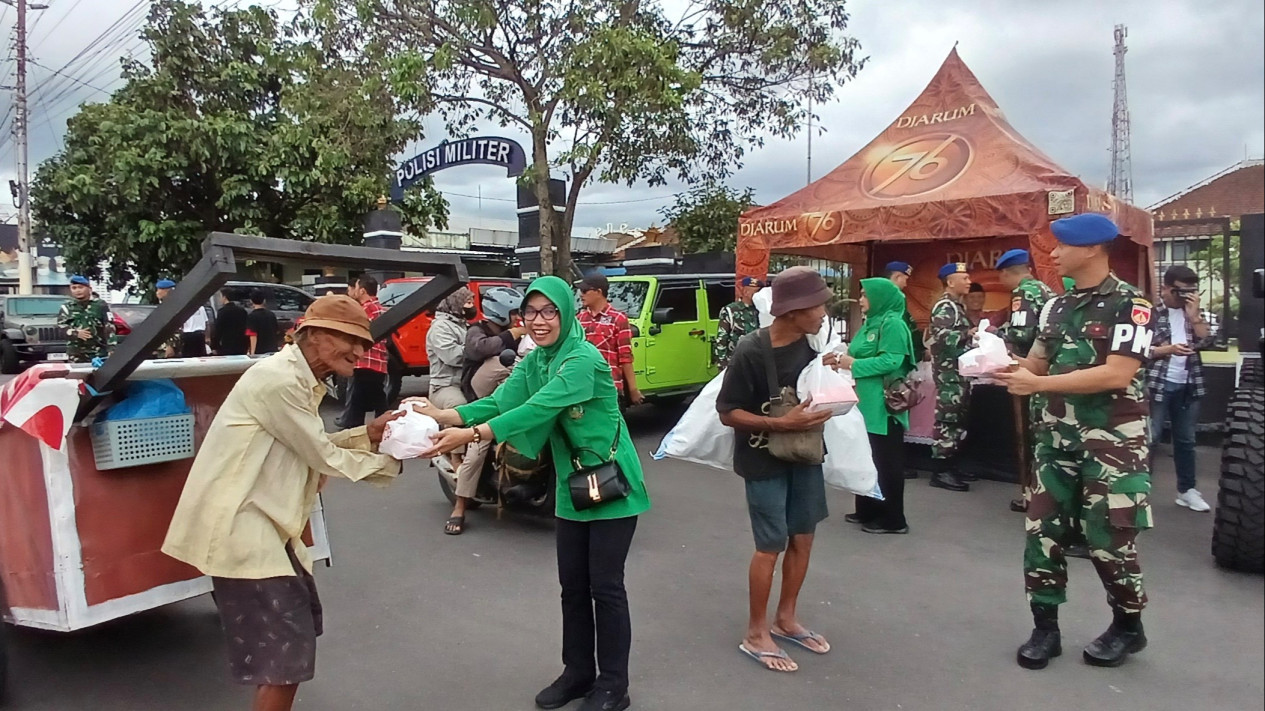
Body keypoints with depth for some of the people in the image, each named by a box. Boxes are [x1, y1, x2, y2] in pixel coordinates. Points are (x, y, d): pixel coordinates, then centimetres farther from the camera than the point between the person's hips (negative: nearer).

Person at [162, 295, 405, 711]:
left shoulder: (302, 381, 11)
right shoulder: (280, 381, -22)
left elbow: (316, 447, 11)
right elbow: (323, 458, -17)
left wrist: (368, 434, -1)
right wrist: (391, 463, -7)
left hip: (263, 521, 11)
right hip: (238, 525, -11)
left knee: (301, 622, 23)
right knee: (286, 650, -7)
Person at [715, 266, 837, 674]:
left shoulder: (809, 343, -3)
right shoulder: (751, 352, -22)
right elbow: (728, 412, -19)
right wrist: (782, 423, -27)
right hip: (764, 460, -6)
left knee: (803, 539, 14)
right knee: (771, 546, 2)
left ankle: (786, 619, 33)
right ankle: (756, 634, 20)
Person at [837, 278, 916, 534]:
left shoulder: (893, 323, -13)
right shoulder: (871, 323, 16)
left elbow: (890, 361, -23)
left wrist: (854, 364, -18)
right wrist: (845, 360, 5)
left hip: (883, 405, -9)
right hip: (866, 402, 10)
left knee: (885, 461, -1)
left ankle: (892, 519, 9)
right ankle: (868, 510, 26)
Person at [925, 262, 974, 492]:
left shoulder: (957, 306, 19)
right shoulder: (945, 307, -11)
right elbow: (940, 336, -25)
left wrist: (977, 333, 13)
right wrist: (968, 334, -24)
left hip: (959, 370, 10)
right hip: (949, 371, -10)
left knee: (958, 420, 12)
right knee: (948, 419, -10)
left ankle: (950, 466, 18)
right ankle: (940, 471, -8)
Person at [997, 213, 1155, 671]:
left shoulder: (1129, 304, -11)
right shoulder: (1059, 305, 10)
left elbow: (1117, 375, -22)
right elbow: (1035, 363, 11)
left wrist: (1039, 385, -26)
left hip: (1111, 439, -6)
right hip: (1058, 437, 7)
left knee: (1107, 537, 2)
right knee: (1042, 529, 6)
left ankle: (1128, 625, 26)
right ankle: (1045, 627, 17)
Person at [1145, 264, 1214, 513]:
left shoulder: (1192, 311, 12)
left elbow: (1206, 341, 1)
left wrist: (1193, 315, -6)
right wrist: (1166, 349, -23)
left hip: (1188, 385, 6)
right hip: (1157, 383, -6)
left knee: (1186, 440, 13)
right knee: (1150, 437, -2)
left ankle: (1187, 489, 23)